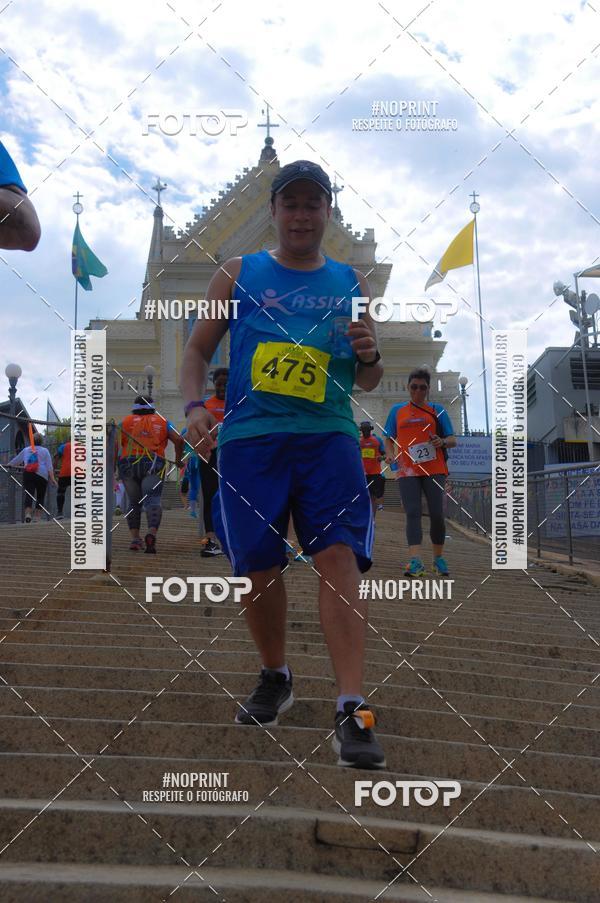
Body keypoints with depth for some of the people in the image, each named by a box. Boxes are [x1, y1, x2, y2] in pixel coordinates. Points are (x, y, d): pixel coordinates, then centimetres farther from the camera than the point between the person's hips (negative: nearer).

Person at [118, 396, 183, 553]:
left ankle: (135, 538, 4)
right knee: (152, 500, -14)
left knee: (134, 503, 15)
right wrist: (178, 459, 17)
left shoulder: (126, 421, 18)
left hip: (128, 465, 1)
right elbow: (178, 440, 4)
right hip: (153, 464, -1)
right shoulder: (162, 422, 18)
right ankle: (152, 533, -38)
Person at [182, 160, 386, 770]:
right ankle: (274, 679, 30)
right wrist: (194, 405, -8)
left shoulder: (350, 282, 15)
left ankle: (351, 712, -16)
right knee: (260, 569, 5)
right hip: (249, 439, 0)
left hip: (328, 438, 0)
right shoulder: (238, 274, 11)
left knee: (339, 559, -15)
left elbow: (367, 383, 20)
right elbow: (199, 349, 11)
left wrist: (368, 356, -3)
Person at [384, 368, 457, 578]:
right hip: (407, 471, 1)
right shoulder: (397, 411, 15)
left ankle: (439, 558, 11)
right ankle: (415, 561, -19)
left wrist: (443, 442, -15)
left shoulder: (437, 410, 10)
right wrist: (390, 455, -3)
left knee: (437, 514, -6)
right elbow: (389, 439, 18)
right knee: (412, 513, -10)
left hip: (434, 470, -1)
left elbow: (453, 440, 8)